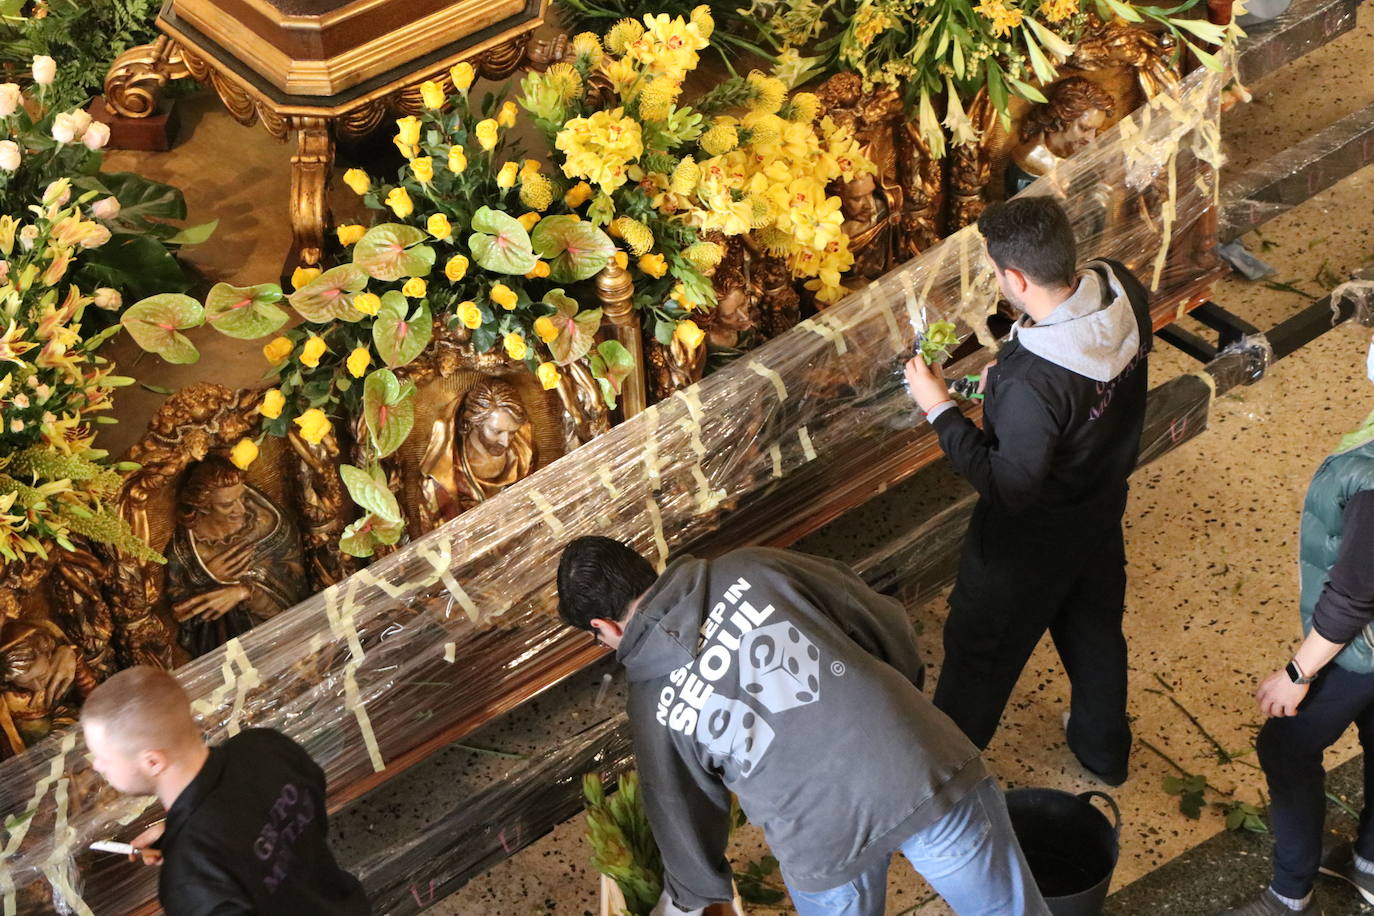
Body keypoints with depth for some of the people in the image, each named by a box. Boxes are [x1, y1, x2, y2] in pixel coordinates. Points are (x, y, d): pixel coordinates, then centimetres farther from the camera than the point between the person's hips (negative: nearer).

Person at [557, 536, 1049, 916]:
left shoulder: (651, 706, -1)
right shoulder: (752, 572, -2)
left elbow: (685, 822, 11)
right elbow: (888, 625, 5)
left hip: (825, 844, -1)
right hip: (926, 774, 1)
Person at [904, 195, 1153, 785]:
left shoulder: (1031, 384, -43)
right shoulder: (1122, 291, -20)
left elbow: (1008, 488, -29)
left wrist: (939, 410, -25)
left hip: (1030, 542, -7)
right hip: (1102, 509, 7)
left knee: (980, 649, 19)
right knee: (1095, 627, 30)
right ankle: (1103, 750, 55)